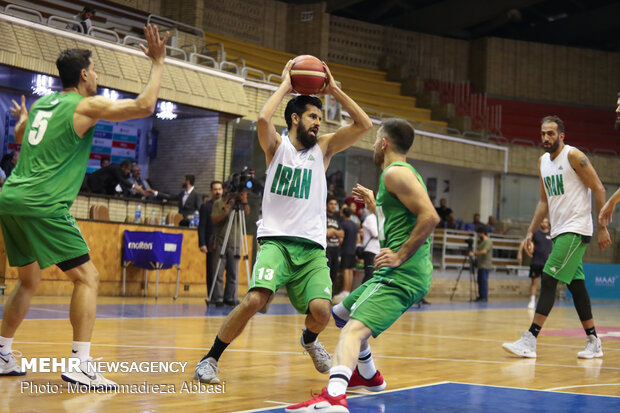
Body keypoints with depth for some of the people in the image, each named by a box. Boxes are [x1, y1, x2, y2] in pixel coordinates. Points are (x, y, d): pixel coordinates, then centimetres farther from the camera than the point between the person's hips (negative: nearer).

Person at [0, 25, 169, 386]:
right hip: (44, 206, -8)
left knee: (29, 281, 23)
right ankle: (81, 364, -14)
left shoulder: (41, 104, 18)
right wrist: (158, 64, 0)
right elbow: (145, 106, -11)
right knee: (87, 277, -4)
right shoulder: (86, 106, -4)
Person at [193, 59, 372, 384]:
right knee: (255, 299, -25)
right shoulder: (277, 146, 5)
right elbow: (264, 119, -17)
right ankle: (210, 359, -7)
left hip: (312, 245, 3)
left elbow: (364, 124, 6)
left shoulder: (323, 148, 14)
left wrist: (334, 90, 3)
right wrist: (285, 85, -4)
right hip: (276, 239, -3)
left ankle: (310, 340, 22)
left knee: (321, 310, -16)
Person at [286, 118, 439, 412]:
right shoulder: (405, 173, 23)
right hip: (400, 274, 10)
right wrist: (374, 205, 32)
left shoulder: (395, 173, -8)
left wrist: (400, 256, -20)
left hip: (403, 275, -10)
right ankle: (368, 377, 41)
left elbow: (430, 217, -21)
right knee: (341, 314, 27)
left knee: (354, 329, -28)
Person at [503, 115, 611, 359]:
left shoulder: (573, 156, -10)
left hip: (576, 229, -8)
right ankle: (593, 342, 19)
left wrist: (602, 227, -14)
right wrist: (531, 232, 13)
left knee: (549, 279, -15)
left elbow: (598, 189, -11)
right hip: (558, 231, 8)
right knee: (575, 284, 10)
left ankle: (530, 340, -18)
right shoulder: (543, 162, 13)